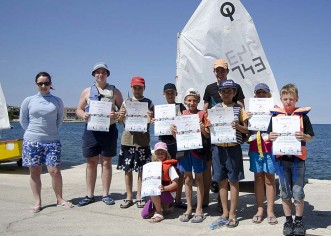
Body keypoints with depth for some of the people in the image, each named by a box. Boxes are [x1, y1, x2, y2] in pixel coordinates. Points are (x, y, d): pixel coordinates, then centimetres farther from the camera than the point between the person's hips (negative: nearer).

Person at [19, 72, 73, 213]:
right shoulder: (28, 101, 4)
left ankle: (59, 199, 12)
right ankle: (37, 202, 16)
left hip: (52, 141, 0)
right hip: (31, 141, 1)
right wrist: (33, 132, 6)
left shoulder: (57, 101, 4)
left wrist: (51, 131, 8)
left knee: (55, 171, -5)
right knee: (35, 172, 5)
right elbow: (23, 120, 10)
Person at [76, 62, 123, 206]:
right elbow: (79, 109, 12)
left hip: (109, 129, -1)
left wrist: (117, 115, -15)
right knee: (91, 163, 6)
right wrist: (83, 115, -11)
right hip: (91, 130, 1)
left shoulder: (114, 91, 8)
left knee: (106, 162, 4)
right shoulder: (87, 91, 11)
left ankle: (106, 195, 13)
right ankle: (90, 195, 15)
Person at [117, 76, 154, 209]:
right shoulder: (126, 102, 9)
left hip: (142, 140, -2)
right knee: (127, 170, 7)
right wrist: (121, 116, -13)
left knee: (141, 170, 3)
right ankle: (129, 197, 18)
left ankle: (139, 197, 15)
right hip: (127, 139, 2)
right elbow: (120, 122, 9)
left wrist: (150, 118, -21)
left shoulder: (149, 103, 4)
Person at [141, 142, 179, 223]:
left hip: (169, 194, -6)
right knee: (144, 214, -5)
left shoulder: (169, 166, -9)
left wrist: (164, 188, -30)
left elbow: (175, 183, -14)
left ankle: (159, 214, -15)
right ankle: (164, 205, 18)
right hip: (156, 195, 6)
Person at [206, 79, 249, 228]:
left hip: (233, 148, -2)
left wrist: (238, 126, -16)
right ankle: (225, 212, 22)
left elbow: (246, 130, 4)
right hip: (218, 148, 2)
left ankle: (232, 214, 15)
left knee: (233, 180, 3)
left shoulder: (239, 109, 4)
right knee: (222, 181, 8)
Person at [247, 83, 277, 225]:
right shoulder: (251, 110, 11)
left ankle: (270, 211, 13)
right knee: (258, 178, 8)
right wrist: (247, 120, -7)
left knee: (269, 179, 3)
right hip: (255, 148, 3)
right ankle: (259, 210, 17)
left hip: (270, 148, -3)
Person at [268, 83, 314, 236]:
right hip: (282, 158, 2)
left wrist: (304, 136, -18)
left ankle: (299, 221, 21)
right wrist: (271, 137, -13)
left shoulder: (302, 116, 1)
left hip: (298, 158, -1)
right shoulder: (276, 116, 4)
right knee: (285, 193, 10)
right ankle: (288, 220, 24)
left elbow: (310, 137, 3)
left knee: (298, 192, 3)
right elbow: (270, 135, 9)